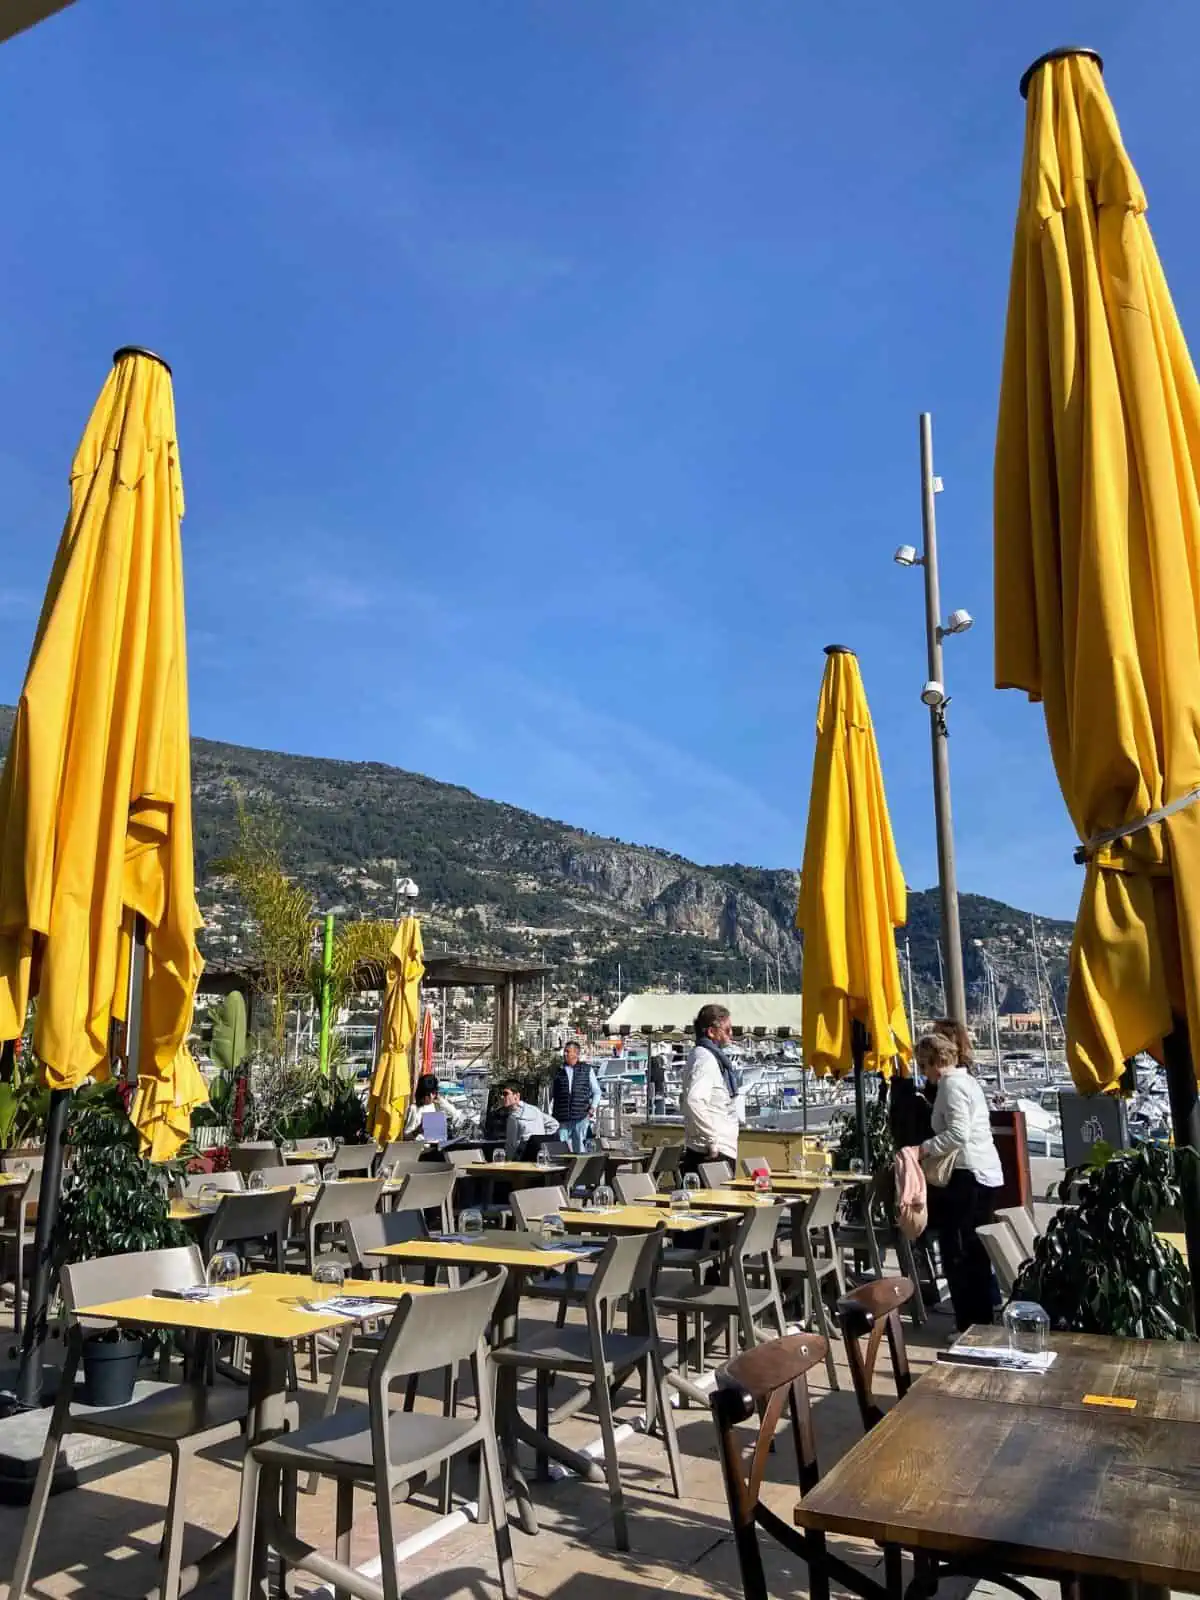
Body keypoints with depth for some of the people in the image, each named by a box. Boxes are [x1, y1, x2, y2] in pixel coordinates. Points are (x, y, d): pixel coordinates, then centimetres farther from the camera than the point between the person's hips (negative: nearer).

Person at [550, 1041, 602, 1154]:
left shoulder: (587, 1069, 10)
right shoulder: (558, 1072, 11)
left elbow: (597, 1092, 16)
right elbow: (552, 1094, 18)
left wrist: (593, 1107, 1)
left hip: (582, 1116, -1)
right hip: (562, 1119, 1)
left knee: (581, 1151, -3)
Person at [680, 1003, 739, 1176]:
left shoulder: (710, 1056, 15)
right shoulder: (706, 1059, -15)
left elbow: (686, 1098, 24)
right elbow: (694, 1102, -29)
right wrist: (712, 1140, -22)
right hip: (714, 1154, -10)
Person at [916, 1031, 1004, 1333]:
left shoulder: (952, 1085, -12)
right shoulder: (965, 1080, 17)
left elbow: (958, 1134, -23)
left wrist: (926, 1146, -13)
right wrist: (933, 1149, 16)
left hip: (967, 1176, -10)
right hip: (984, 1173, 10)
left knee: (958, 1255, -2)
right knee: (975, 1255, 16)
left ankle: (969, 1327, 2)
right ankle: (983, 1322, 23)